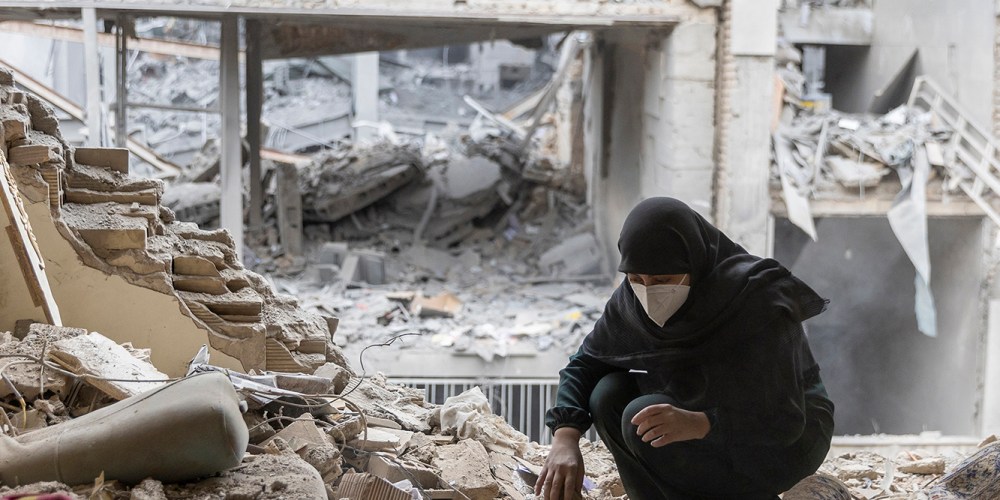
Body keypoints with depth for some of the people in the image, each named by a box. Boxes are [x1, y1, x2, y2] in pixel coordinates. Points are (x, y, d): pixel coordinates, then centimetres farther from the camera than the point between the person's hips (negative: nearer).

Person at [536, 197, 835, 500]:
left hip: (788, 444, -7)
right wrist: (565, 439, -21)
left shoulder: (757, 304, -29)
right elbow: (585, 363, -2)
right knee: (609, 395, -15)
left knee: (646, 424, -26)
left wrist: (697, 424, -46)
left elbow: (784, 421, -29)